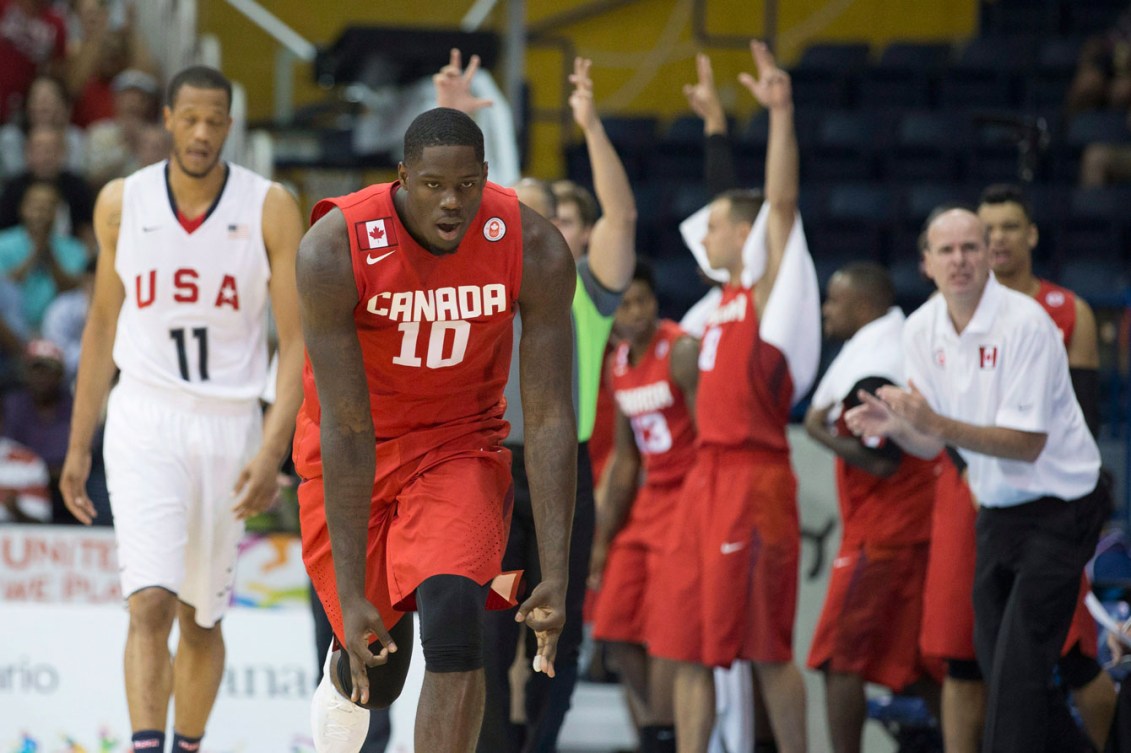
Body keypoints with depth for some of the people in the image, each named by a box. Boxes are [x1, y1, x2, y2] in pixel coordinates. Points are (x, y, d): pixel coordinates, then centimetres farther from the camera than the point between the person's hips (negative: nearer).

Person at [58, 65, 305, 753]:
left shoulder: (270, 208, -5)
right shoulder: (122, 204, 1)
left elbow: (298, 341, -7)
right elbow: (103, 326, 12)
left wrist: (272, 452, -18)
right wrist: (79, 446, 11)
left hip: (230, 425, 0)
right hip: (145, 419, 0)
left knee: (203, 617, 11)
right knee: (151, 602, -17)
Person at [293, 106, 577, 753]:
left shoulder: (536, 251, -24)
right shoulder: (335, 250, -28)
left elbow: (551, 420, -20)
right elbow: (347, 429, -27)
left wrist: (557, 576, -26)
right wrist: (351, 594, -28)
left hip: (462, 444, 1)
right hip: (355, 456, 0)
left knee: (455, 620, -24)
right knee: (373, 674, 6)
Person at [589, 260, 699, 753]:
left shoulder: (681, 352, -15)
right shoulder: (618, 365, 10)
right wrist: (603, 539, 14)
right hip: (648, 500, 8)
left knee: (662, 629, -12)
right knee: (615, 632, 7)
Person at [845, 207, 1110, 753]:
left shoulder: (1025, 322, -20)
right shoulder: (921, 329, 1)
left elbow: (1027, 442, -22)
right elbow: (931, 445, 5)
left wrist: (938, 425, -31)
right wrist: (895, 426, -17)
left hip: (1057, 510, -7)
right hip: (996, 516, 7)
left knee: (1018, 671, -12)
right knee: (995, 663, 8)